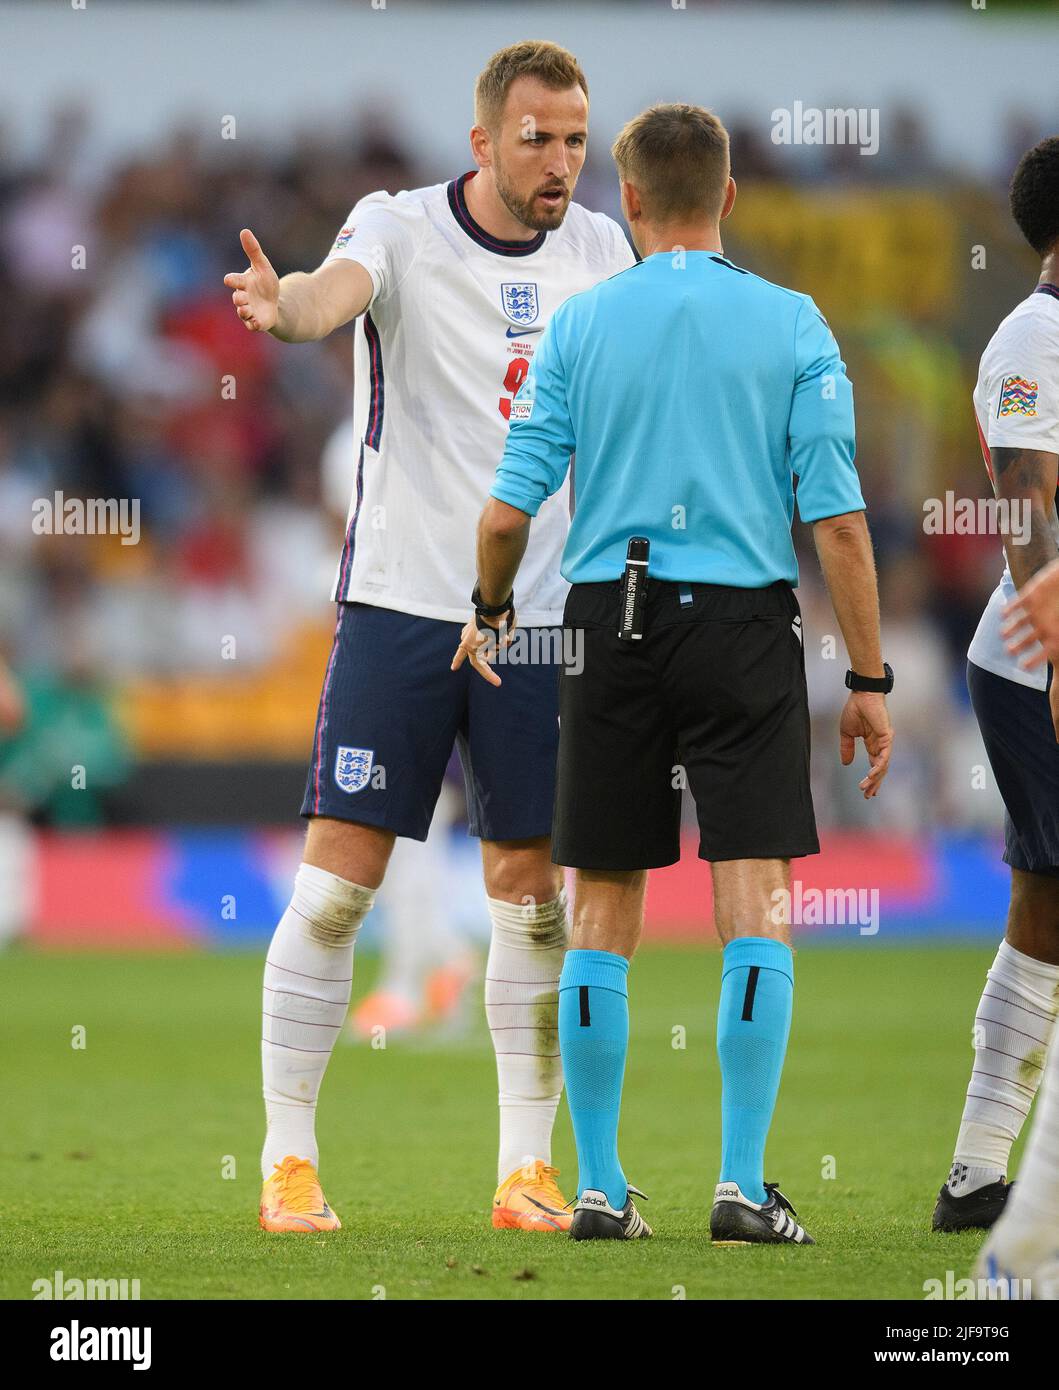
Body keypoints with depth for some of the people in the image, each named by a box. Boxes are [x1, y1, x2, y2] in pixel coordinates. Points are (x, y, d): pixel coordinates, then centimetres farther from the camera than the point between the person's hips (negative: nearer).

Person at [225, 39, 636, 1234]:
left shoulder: (596, 249, 7)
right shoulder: (401, 229, -7)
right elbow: (338, 291, -30)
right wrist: (282, 308, -53)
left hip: (537, 618, 4)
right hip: (400, 600, -4)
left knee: (531, 898, 4)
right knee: (336, 881, -5)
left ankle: (526, 1170, 13)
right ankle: (288, 1157, 3)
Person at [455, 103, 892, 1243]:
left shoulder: (579, 325, 1)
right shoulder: (792, 326, -1)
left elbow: (509, 511, -1)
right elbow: (838, 519, -6)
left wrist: (489, 616, 19)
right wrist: (868, 680, -1)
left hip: (612, 629, 2)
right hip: (745, 627, -2)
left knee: (602, 917, 8)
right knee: (757, 904, -2)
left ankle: (600, 1189, 9)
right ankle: (742, 1185, -10)